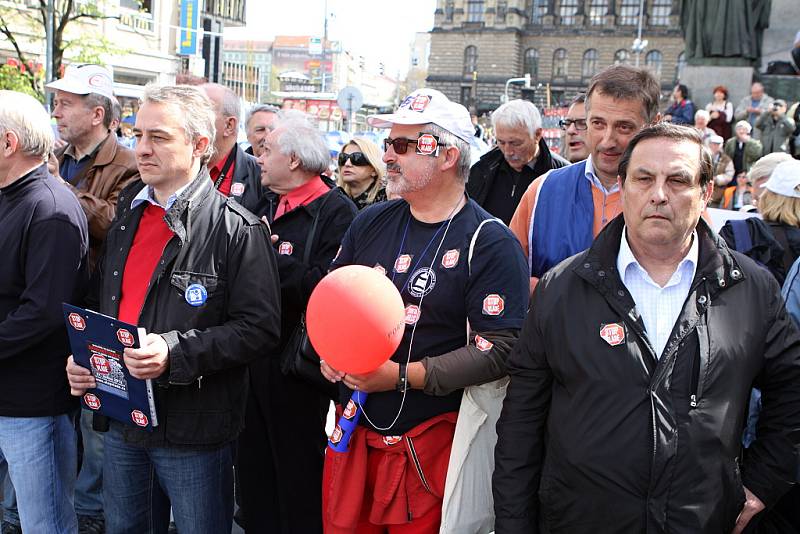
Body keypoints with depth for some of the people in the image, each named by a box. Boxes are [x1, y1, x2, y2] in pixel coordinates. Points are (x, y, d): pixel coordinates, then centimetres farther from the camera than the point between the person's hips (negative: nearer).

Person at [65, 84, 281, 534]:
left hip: (193, 432, -6)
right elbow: (100, 304, 19)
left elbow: (260, 328, -18)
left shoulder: (236, 228, -14)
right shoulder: (128, 213, 9)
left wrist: (176, 352, -27)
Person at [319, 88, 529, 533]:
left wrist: (401, 376, -21)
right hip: (353, 431, 5)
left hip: (430, 445, -5)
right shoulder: (371, 222, 7)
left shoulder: (490, 243, -11)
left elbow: (500, 349, -18)